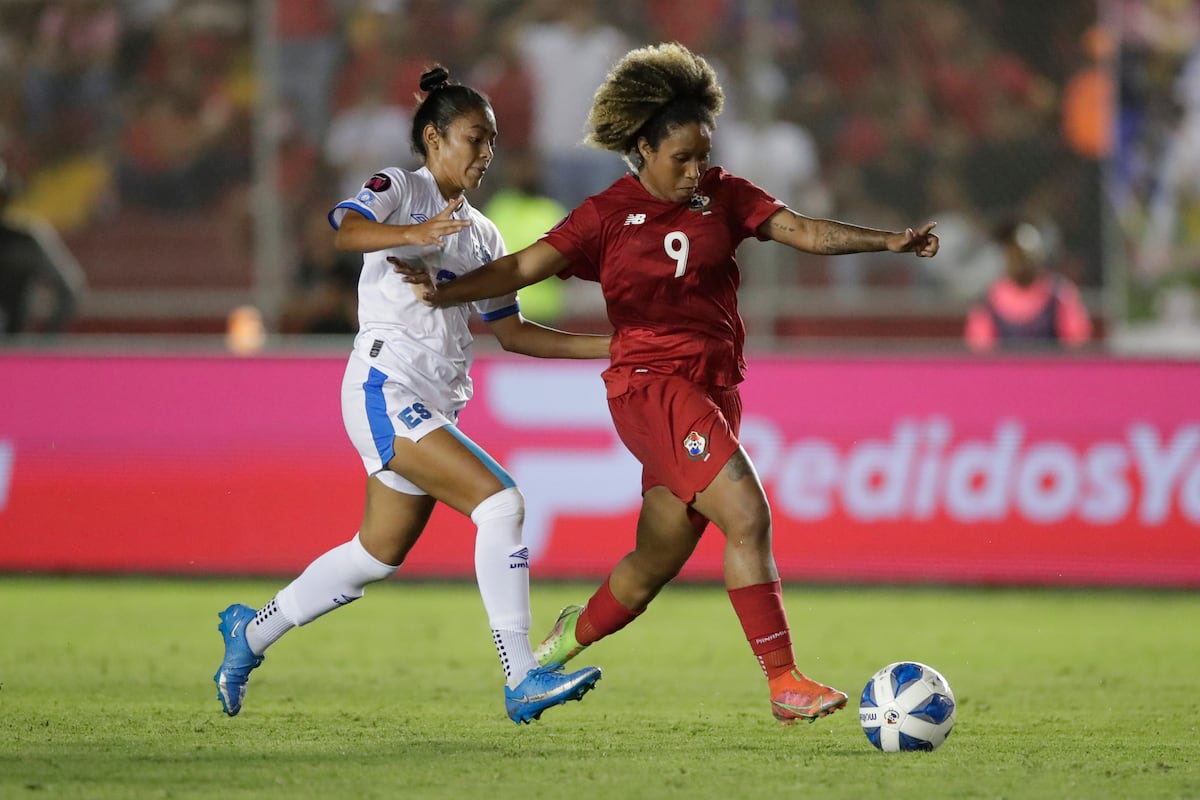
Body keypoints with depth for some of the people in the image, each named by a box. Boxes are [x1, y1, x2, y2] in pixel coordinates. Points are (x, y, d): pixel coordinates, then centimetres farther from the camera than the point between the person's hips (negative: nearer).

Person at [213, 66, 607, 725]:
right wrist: (414, 233, -41)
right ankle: (522, 680, -23)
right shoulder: (399, 188, -1)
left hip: (434, 409, 9)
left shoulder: (482, 235, 22)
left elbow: (512, 332, 23)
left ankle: (251, 632, 33)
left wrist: (608, 347, 15)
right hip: (386, 389, -9)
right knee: (500, 501, -21)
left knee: (379, 554, 14)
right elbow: (344, 230, -22)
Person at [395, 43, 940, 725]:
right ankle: (785, 684, -20)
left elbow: (804, 231, 1)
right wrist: (447, 292, -24)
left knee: (656, 563, 11)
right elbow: (525, 266, -8)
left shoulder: (720, 195, 9)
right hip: (652, 383, -6)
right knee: (748, 517, -21)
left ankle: (570, 639, 38)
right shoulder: (608, 215, -2)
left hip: (715, 391, 6)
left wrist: (887, 240, -13)